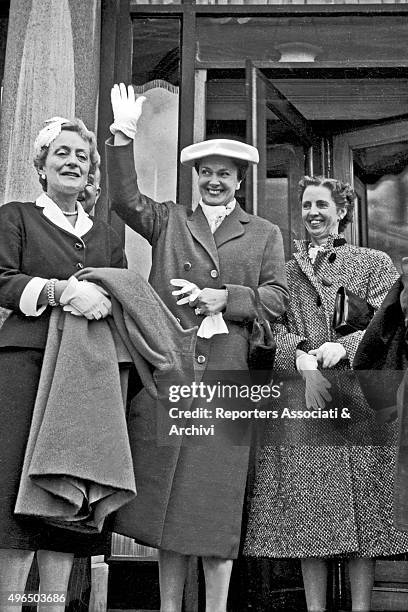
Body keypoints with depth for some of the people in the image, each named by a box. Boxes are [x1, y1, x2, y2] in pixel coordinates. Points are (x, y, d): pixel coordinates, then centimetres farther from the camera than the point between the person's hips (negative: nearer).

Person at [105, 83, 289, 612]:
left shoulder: (265, 234, 16)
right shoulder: (169, 221, 17)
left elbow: (276, 299, 7)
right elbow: (124, 199, 1)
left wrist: (222, 297, -6)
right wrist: (123, 135, -9)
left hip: (225, 376, -1)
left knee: (217, 492, 0)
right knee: (165, 490, 3)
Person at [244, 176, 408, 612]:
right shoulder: (284, 269, 18)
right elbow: (272, 326, 6)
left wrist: (345, 347, -17)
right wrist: (301, 357, -14)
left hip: (359, 400, -1)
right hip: (300, 400, 1)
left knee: (361, 506, -2)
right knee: (308, 510, 0)